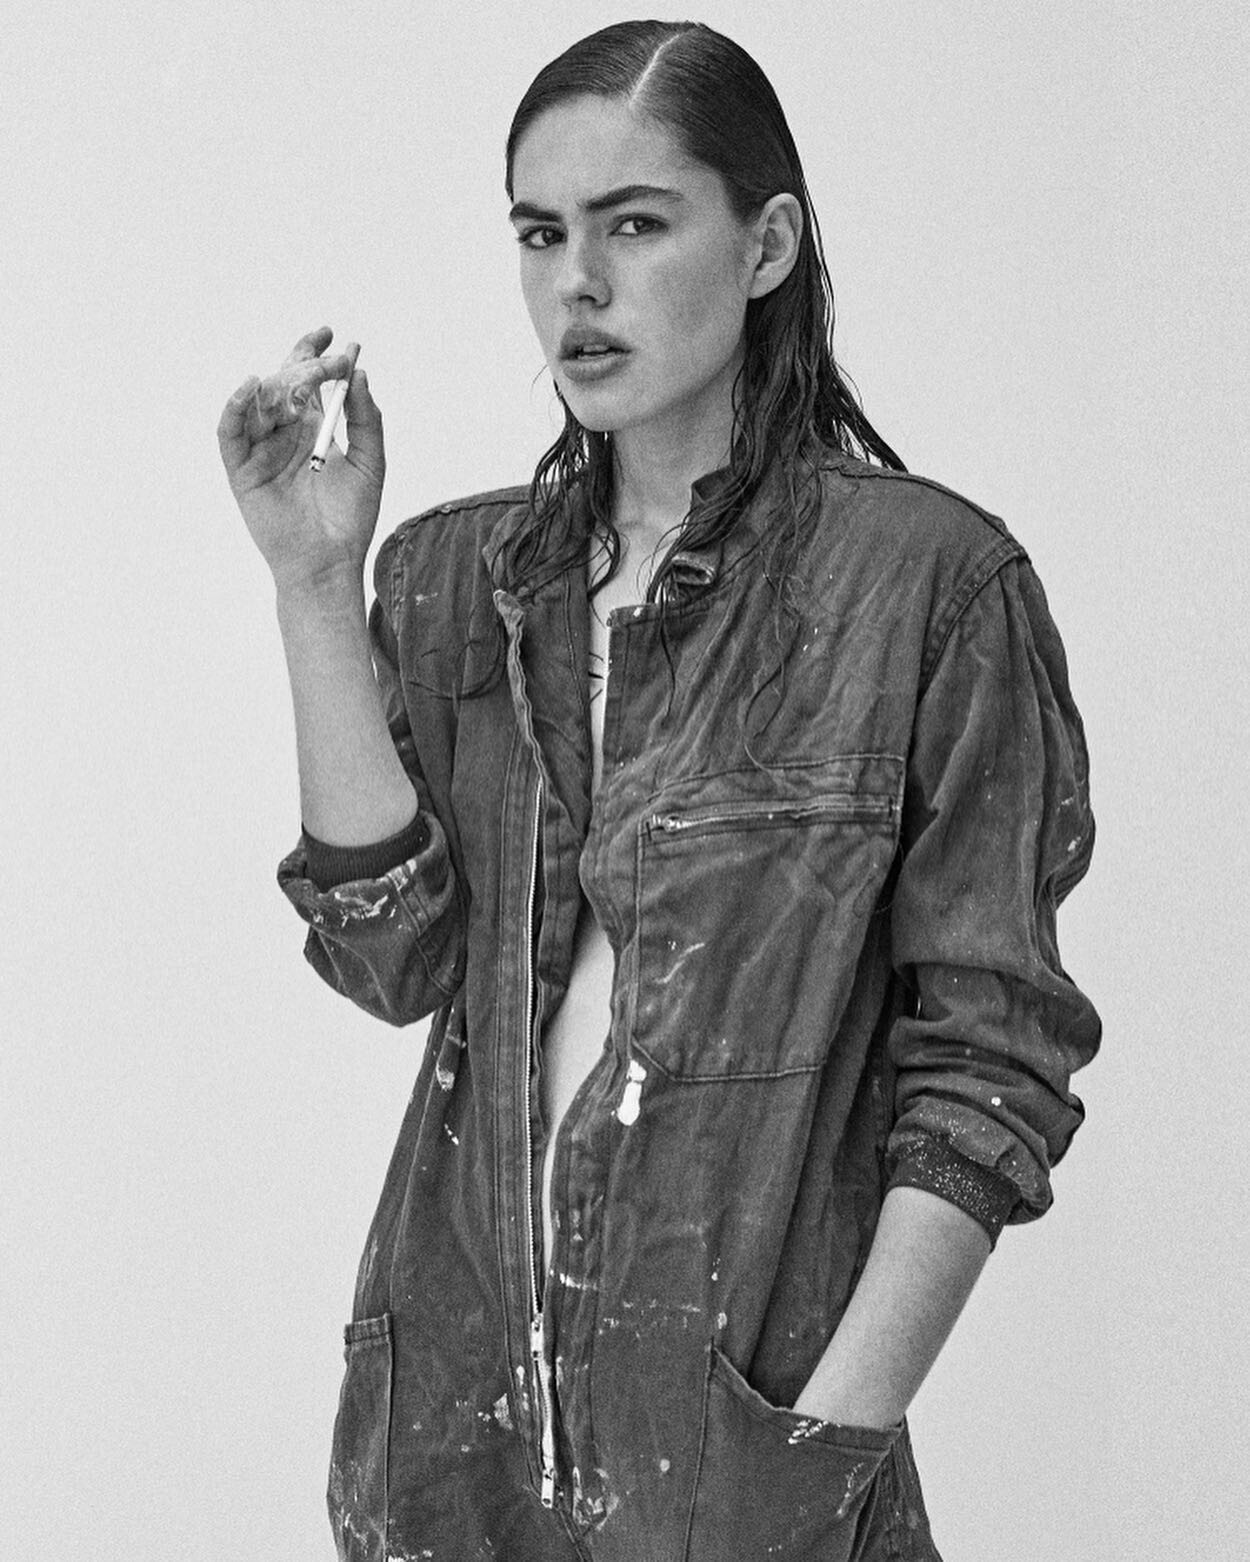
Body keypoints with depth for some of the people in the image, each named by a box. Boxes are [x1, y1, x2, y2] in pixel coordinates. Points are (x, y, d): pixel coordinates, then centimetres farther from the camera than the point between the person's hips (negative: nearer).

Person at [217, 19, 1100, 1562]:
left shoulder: (927, 579, -9)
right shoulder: (457, 576, 5)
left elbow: (989, 1064, -10)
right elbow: (393, 957, -7)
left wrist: (838, 1433, -16)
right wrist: (316, 583, -13)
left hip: (747, 1385, -4)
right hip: (462, 1371, 4)